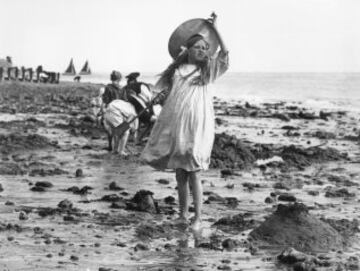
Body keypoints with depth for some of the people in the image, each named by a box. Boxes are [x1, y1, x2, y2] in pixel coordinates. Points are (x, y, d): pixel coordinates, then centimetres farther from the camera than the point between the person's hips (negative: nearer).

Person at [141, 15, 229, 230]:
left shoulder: (207, 69, 7)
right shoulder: (176, 70, 10)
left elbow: (225, 53, -5)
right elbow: (165, 96, 16)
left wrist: (215, 29, -7)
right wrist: (160, 99, -7)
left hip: (196, 127, -2)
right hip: (175, 127, 3)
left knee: (192, 173, -8)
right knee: (180, 174, 8)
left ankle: (198, 218, -4)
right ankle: (183, 215, 20)